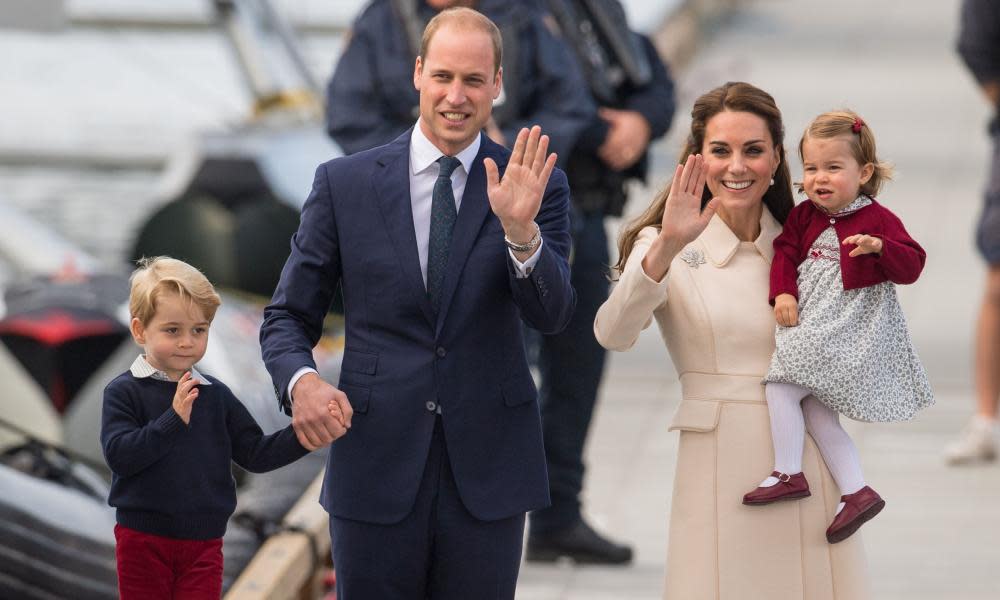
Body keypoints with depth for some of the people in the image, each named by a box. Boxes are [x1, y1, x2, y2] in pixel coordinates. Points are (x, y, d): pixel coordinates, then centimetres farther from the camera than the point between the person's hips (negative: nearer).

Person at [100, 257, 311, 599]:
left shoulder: (215, 395, 7)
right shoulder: (124, 392, -6)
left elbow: (255, 455, 8)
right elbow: (118, 455, -19)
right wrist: (173, 419, -26)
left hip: (203, 542, 3)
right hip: (143, 541, -3)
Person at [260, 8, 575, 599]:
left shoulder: (535, 184, 1)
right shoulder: (345, 184, 1)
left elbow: (552, 315, -11)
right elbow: (287, 317, 6)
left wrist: (521, 229, -29)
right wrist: (300, 381, -15)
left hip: (487, 465, 0)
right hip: (376, 464, 0)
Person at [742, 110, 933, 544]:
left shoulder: (877, 219, -7)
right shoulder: (803, 216, 9)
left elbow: (912, 265, -10)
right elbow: (785, 252, 9)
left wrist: (880, 246, -29)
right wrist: (783, 293, -8)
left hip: (847, 330, -7)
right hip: (809, 325, 7)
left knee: (781, 386, -17)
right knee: (817, 415, 7)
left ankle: (788, 473, -8)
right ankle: (857, 492, 10)